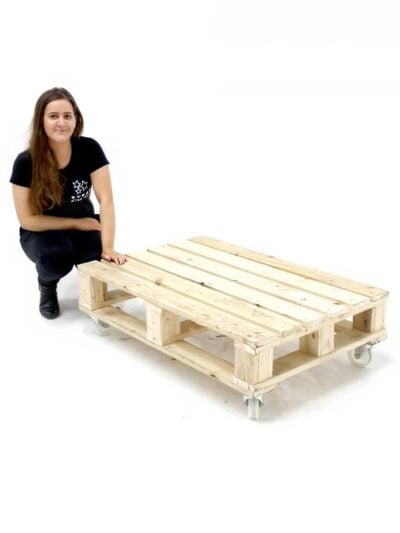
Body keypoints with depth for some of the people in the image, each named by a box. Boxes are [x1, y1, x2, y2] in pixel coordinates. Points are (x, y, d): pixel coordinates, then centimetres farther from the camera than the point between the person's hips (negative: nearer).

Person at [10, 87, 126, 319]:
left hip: (84, 226, 2)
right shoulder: (26, 162, -22)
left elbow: (106, 200, -23)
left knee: (100, 255, -29)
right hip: (41, 232, -2)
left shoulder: (89, 149, -19)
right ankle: (47, 285, 3)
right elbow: (28, 220, -17)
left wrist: (108, 248, -33)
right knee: (56, 257, -35)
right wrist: (77, 223, -16)